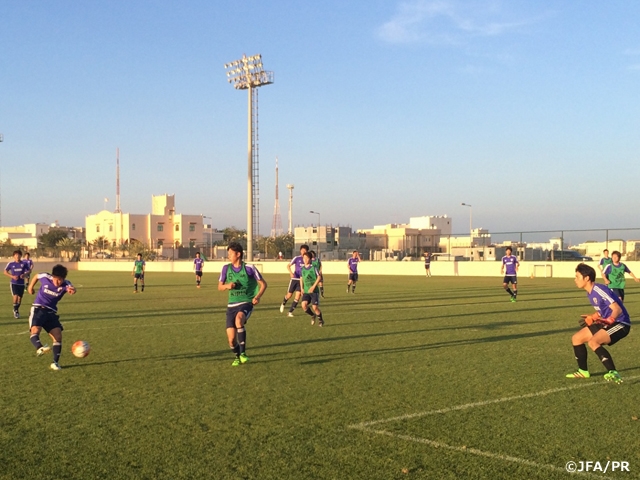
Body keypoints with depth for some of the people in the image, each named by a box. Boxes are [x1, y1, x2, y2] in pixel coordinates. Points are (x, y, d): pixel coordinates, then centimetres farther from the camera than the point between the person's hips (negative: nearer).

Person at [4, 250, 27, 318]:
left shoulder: (24, 264, -1)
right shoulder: (11, 264, -3)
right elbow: (5, 272, 5)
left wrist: (24, 275, -15)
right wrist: (12, 276, -10)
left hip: (21, 283, 2)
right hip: (14, 283, -2)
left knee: (20, 297, 7)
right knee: (15, 296, -17)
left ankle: (17, 310, 30)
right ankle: (15, 310, 4)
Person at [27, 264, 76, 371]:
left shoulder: (65, 284, -14)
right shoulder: (45, 277, -10)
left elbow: (71, 288, -40)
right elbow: (36, 276, 16)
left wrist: (72, 290, -64)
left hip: (51, 312, 2)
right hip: (38, 309, -1)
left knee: (58, 336, -8)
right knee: (35, 330, -30)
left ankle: (55, 363, 1)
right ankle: (39, 348, -57)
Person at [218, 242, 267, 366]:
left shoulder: (249, 268, -7)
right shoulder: (226, 268, 3)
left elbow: (263, 284, 1)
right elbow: (220, 287, 13)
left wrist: (257, 296, -15)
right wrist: (227, 286, -11)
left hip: (246, 303, -4)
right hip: (232, 305, 4)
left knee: (238, 320, -38)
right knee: (231, 339, -3)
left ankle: (243, 353, -27)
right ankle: (237, 357, 29)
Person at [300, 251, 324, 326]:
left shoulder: (313, 267, -8)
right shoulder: (302, 268, 7)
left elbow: (319, 277, -9)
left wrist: (313, 286, -16)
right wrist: (302, 288, 10)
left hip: (314, 290, -4)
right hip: (306, 291, 4)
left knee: (314, 307, -10)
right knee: (304, 304, -16)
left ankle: (321, 320, 15)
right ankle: (312, 316, 11)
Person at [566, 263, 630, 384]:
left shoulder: (599, 290, -23)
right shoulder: (590, 293, 7)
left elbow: (617, 309, -30)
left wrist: (609, 320, -46)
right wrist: (592, 317, 13)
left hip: (620, 324, -10)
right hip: (606, 323, 10)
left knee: (593, 342, -31)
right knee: (576, 338, 9)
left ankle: (613, 373, -28)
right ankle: (583, 371, 22)